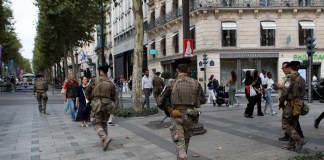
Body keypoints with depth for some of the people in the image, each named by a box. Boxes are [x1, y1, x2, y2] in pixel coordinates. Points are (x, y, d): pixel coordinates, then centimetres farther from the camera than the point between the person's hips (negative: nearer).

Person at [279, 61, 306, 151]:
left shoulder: (290, 79, -17)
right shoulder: (302, 79, 10)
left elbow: (285, 93, -19)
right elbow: (303, 93, 14)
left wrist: (281, 102, -5)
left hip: (291, 105, -8)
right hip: (298, 105, 8)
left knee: (285, 125, -1)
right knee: (293, 125, 14)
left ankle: (299, 140, -10)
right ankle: (292, 144, 18)